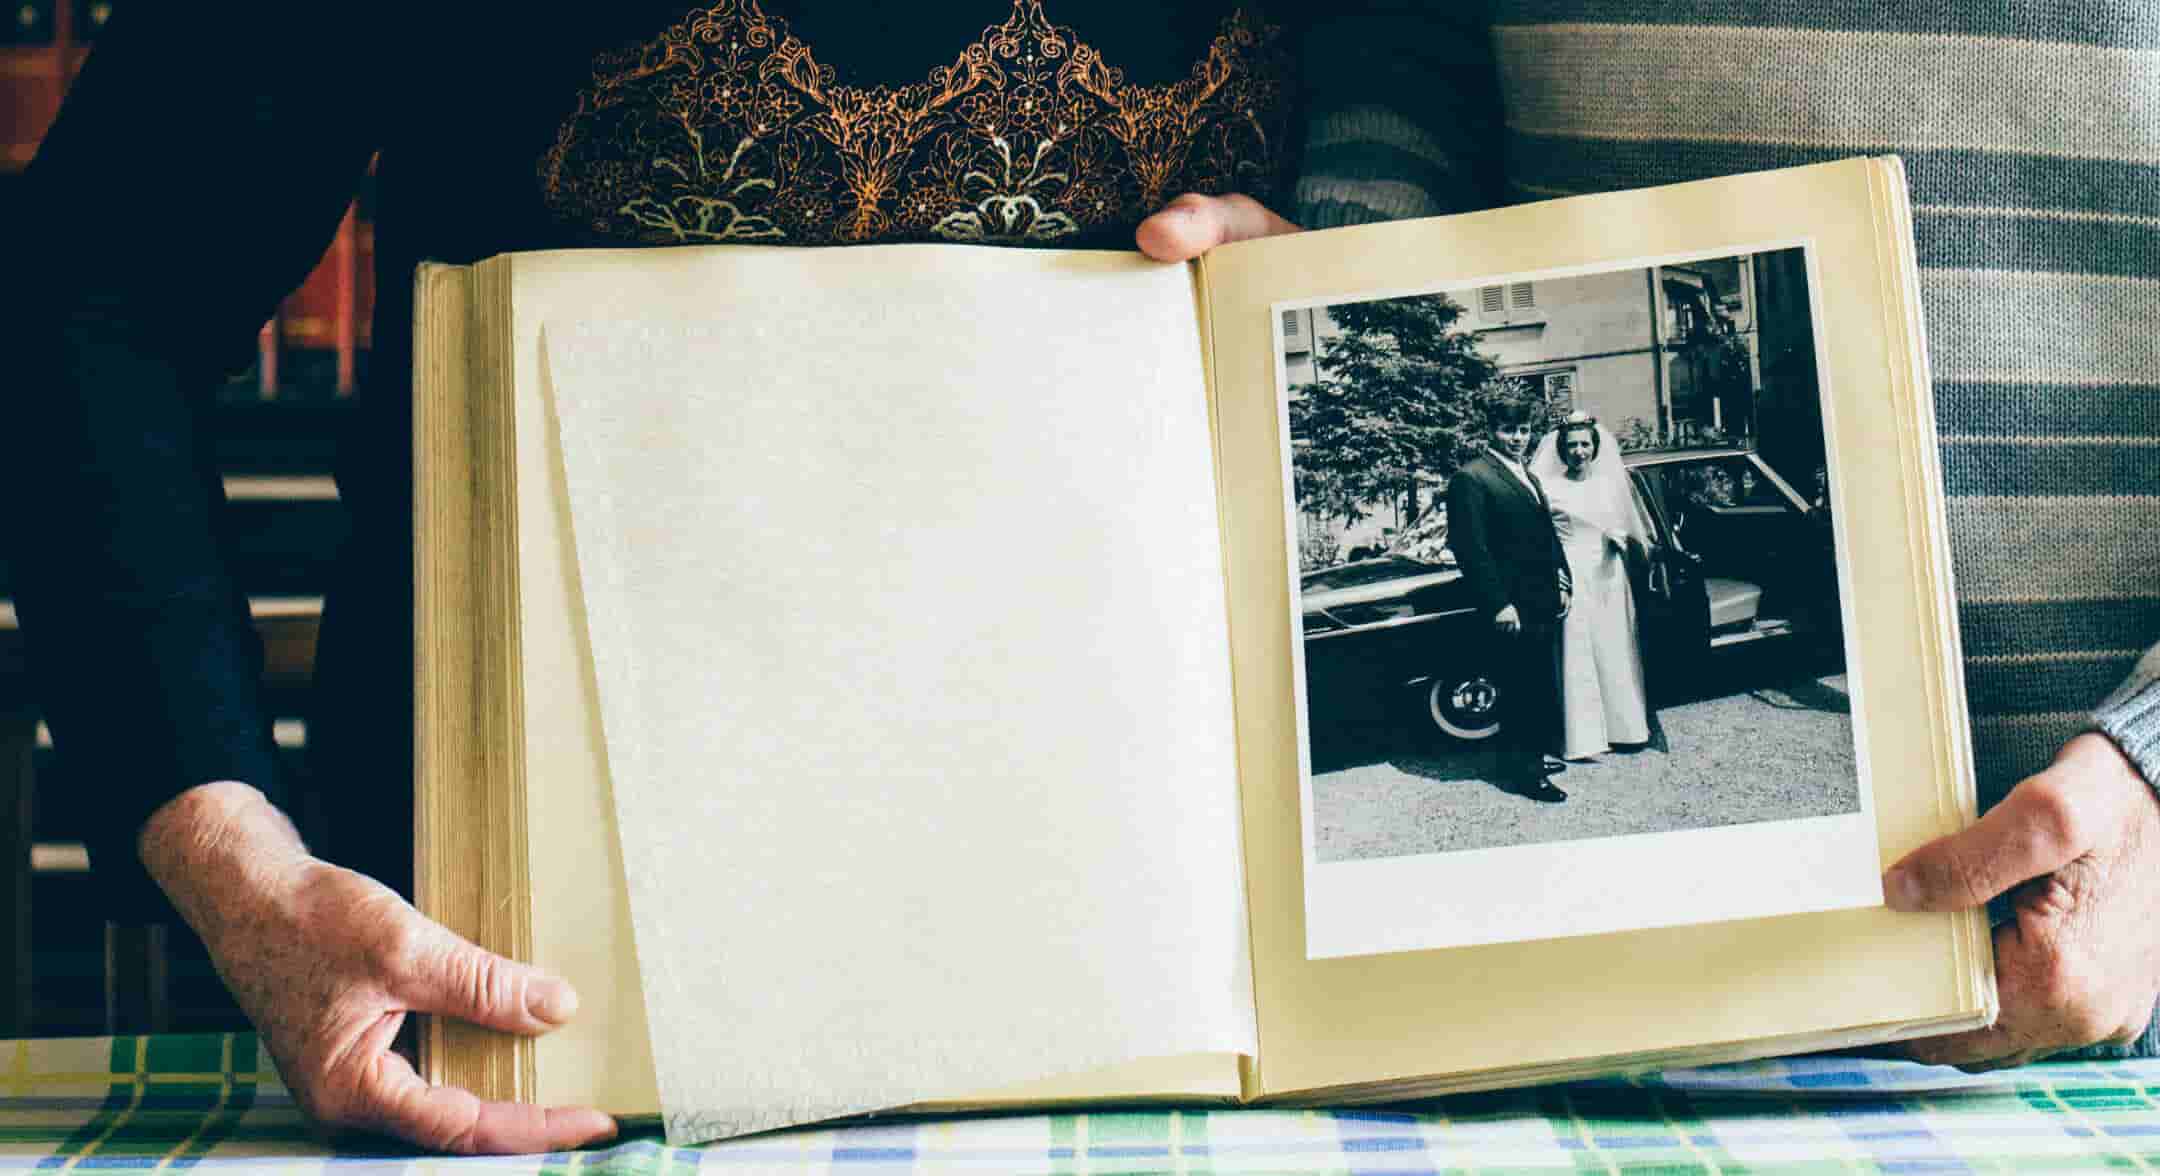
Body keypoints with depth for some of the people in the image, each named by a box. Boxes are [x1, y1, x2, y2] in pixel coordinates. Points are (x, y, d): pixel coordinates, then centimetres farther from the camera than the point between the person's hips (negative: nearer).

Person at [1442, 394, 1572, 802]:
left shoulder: (1528, 476, 17)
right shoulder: (1471, 479, -12)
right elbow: (1470, 549, -17)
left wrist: (1561, 584, 12)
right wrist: (1498, 604, -20)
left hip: (1543, 604, 9)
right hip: (1512, 608, -9)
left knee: (1541, 688, 15)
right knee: (1518, 689, -2)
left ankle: (1534, 756, 27)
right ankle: (1523, 772, 6)